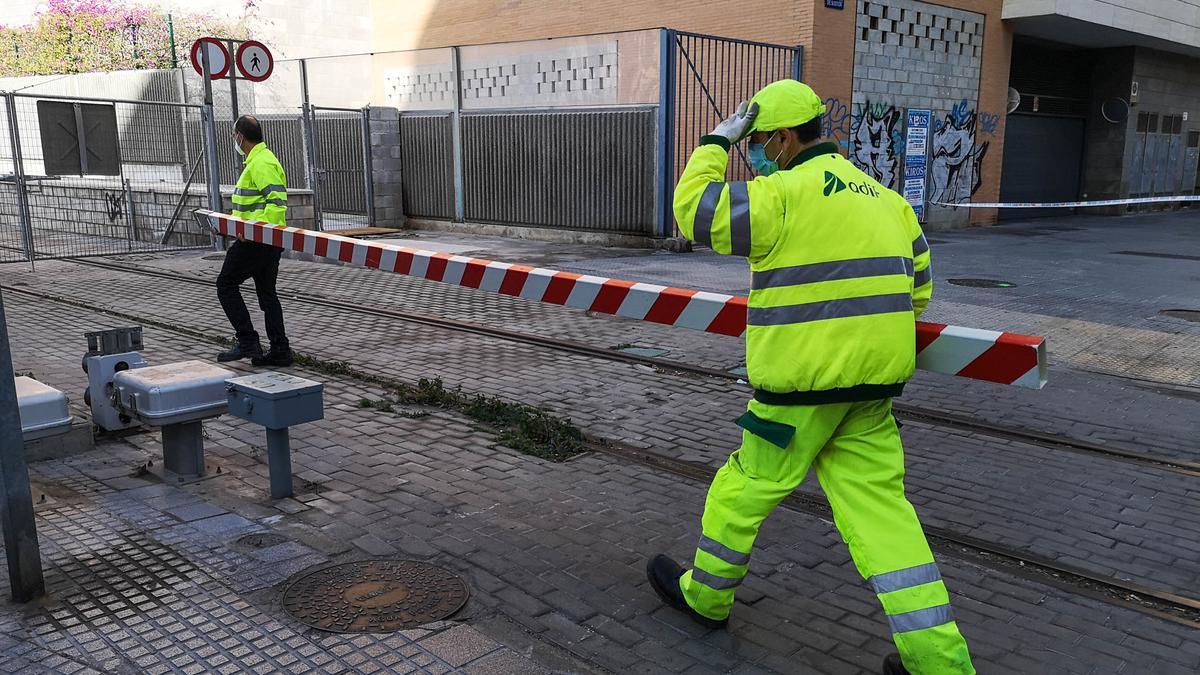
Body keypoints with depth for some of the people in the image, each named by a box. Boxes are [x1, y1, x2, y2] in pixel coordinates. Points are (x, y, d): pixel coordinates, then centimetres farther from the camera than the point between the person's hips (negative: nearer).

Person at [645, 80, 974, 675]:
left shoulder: (785, 192, -12)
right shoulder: (883, 197, 13)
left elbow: (694, 210, -7)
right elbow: (916, 287, 17)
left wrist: (715, 143, 3)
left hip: (805, 382, -7)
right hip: (873, 382, 7)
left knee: (745, 487, 12)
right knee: (878, 504, 10)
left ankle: (704, 595, 32)